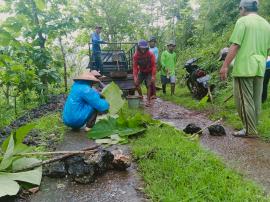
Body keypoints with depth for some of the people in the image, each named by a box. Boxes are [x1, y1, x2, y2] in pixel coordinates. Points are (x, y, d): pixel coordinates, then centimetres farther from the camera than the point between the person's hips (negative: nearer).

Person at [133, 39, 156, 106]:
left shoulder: (150, 55, -24)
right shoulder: (136, 55, -18)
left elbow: (153, 65, -20)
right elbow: (135, 66, -16)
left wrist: (153, 76, -25)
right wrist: (135, 77, -26)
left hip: (149, 72, -3)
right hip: (141, 72, 3)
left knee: (149, 85, -13)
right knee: (136, 83, -7)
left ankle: (148, 101, -5)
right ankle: (141, 96, 16)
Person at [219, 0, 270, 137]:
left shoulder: (243, 21, -6)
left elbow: (235, 46, -14)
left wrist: (225, 66, -13)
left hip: (244, 67, -7)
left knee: (244, 99, -2)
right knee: (256, 99, 12)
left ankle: (249, 130, 0)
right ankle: (253, 127, 21)